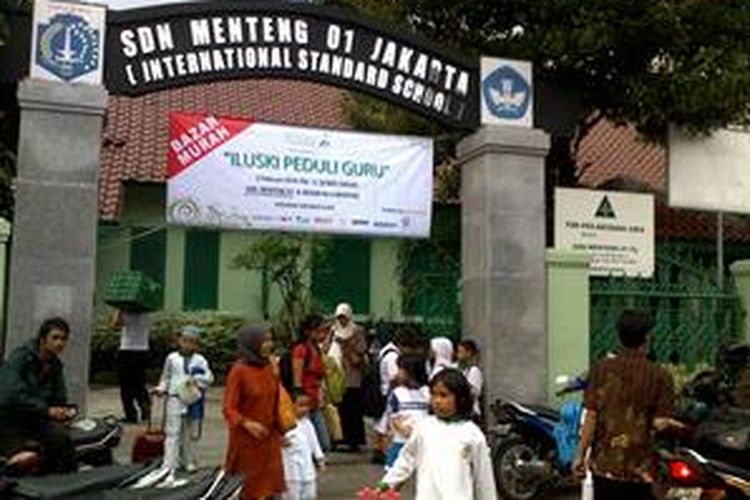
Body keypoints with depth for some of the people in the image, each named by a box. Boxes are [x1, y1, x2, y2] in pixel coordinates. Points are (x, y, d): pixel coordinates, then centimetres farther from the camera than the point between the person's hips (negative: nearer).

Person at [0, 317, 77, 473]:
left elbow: (59, 399, 15)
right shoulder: (20, 357, -11)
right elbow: (14, 395, -24)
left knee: (61, 438, -25)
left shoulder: (55, 366, 10)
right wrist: (48, 410, -29)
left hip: (35, 419, 6)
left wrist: (64, 411, -10)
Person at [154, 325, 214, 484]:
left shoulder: (200, 360, 2)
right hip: (175, 398, -2)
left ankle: (188, 461, 32)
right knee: (173, 433, -7)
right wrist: (161, 388, -6)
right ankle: (169, 469, -8)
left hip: (193, 400, 2)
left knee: (191, 433, 14)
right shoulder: (172, 358, 3)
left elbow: (209, 377, -3)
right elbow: (166, 377, 10)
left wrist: (197, 379, -19)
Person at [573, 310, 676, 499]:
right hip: (639, 467, -2)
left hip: (604, 464, 2)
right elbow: (660, 423, -12)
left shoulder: (601, 369, -4)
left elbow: (591, 416, -6)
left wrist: (581, 454, 1)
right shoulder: (660, 376, -9)